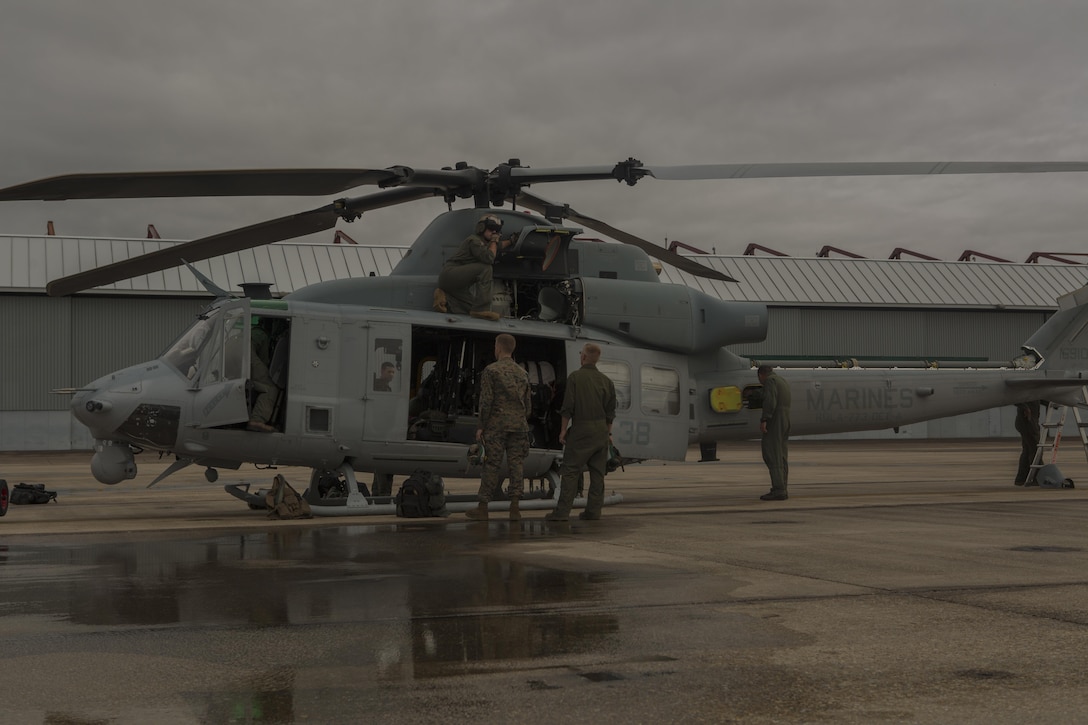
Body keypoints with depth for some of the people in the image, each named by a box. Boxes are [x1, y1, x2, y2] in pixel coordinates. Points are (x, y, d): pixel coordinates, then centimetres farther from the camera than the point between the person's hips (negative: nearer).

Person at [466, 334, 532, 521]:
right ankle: (514, 508, -2)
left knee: (491, 466, -2)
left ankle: (482, 508, 3)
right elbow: (528, 403, 14)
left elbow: (486, 401, -9)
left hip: (497, 425, -4)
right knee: (515, 465, 2)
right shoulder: (522, 373, 12)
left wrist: (481, 427, -5)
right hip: (519, 426, 4)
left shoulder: (491, 371, -5)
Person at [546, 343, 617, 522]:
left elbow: (568, 406, -9)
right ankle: (593, 511, 8)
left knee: (570, 470, -4)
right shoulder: (606, 380, 9)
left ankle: (562, 511, -8)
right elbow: (610, 411, 12)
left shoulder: (575, 377, -6)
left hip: (580, 429, -5)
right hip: (601, 430, 5)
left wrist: (563, 430, -4)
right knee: (597, 473, 8)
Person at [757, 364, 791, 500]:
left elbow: (770, 401, -20)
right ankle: (782, 489, 9)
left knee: (772, 456, -10)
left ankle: (778, 490, -15)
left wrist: (764, 420, -23)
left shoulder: (770, 380, -7)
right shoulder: (783, 381, 20)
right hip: (785, 422, 9)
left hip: (774, 423, -9)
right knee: (782, 457, 9)